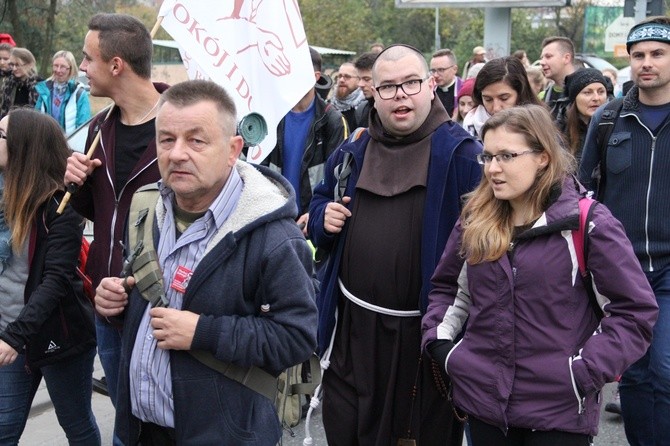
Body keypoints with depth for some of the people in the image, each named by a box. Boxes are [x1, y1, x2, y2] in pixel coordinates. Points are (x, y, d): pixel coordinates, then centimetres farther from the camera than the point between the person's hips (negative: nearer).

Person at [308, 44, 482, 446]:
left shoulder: (460, 153, -10)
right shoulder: (351, 154, 7)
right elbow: (320, 202, 22)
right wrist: (323, 217, -2)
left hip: (427, 330, -4)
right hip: (355, 326, 4)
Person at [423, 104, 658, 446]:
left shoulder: (586, 223, -10)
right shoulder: (475, 219, 6)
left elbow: (636, 310, -9)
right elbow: (446, 287, 19)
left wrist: (585, 372, -15)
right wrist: (438, 340, 4)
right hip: (482, 401, 5)